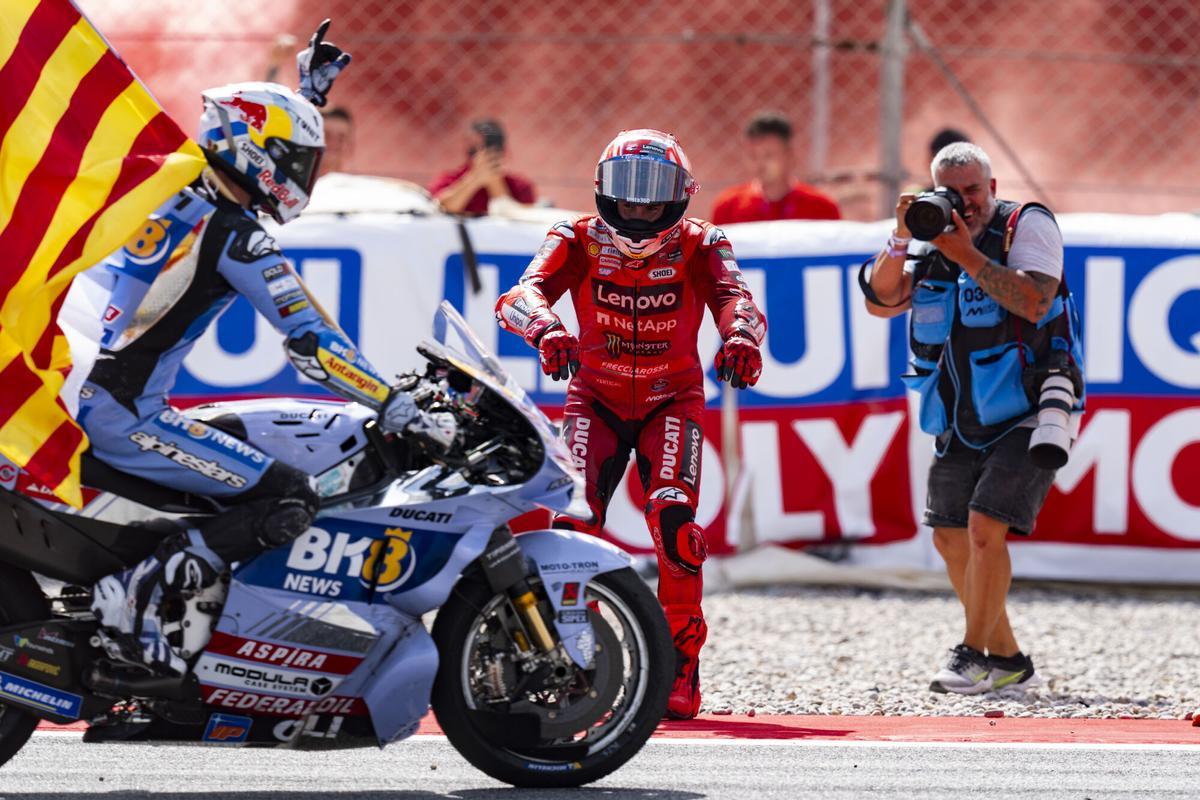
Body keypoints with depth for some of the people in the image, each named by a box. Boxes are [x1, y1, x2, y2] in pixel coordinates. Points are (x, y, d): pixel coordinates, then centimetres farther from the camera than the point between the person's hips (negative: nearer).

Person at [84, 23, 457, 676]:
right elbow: (310, 341, -18)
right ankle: (134, 596, -17)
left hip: (72, 394, 9)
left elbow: (261, 147, 32)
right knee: (288, 500, -11)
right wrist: (396, 408, -15)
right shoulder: (235, 236, -14)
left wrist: (310, 92, 36)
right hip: (121, 417, -9)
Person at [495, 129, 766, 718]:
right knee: (574, 521, -19)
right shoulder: (579, 242, -11)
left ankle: (679, 668, -11)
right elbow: (523, 293, -27)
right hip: (596, 397, 1)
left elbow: (733, 297, -28)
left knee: (673, 517, -21)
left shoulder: (699, 247, -11)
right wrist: (546, 330, -52)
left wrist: (741, 336, -54)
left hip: (672, 400, -1)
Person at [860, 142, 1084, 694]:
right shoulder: (934, 246, 10)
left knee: (985, 528, -17)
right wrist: (901, 239, -15)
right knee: (950, 537, 6)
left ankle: (974, 657, -10)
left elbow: (1034, 302, -22)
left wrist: (968, 255, -23)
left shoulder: (1027, 225, -7)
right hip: (961, 428, 7)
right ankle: (1006, 658, 18)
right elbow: (881, 301, -2)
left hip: (1026, 416, -7)